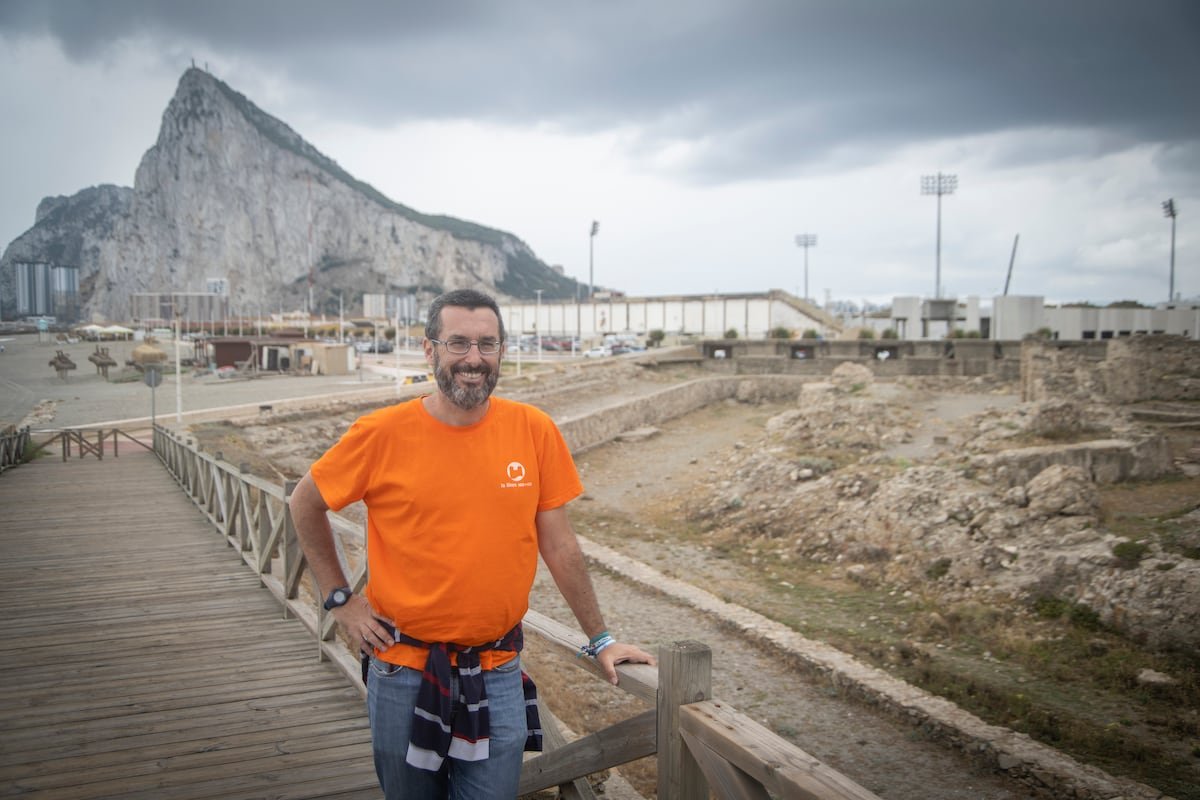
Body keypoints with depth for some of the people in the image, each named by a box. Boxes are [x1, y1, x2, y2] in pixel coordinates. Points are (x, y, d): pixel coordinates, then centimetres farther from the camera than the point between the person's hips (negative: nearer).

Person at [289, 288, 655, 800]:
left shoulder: (533, 430, -6)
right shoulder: (383, 433, -10)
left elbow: (559, 545, 2)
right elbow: (305, 504, 6)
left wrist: (599, 640, 6)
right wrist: (340, 599, 1)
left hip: (498, 678, 1)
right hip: (403, 673, 0)